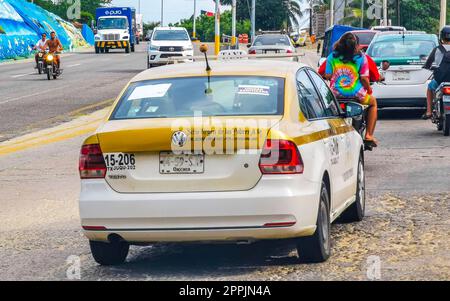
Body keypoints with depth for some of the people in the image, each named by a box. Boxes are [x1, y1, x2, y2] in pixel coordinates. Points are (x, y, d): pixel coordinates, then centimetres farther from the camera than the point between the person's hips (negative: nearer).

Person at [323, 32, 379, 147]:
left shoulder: (332, 57, 0)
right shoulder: (361, 57, -4)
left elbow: (327, 76, -1)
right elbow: (364, 78, -7)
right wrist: (369, 89, 13)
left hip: (336, 94, 1)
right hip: (356, 94, -1)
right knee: (373, 102, 29)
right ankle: (369, 135, 19)